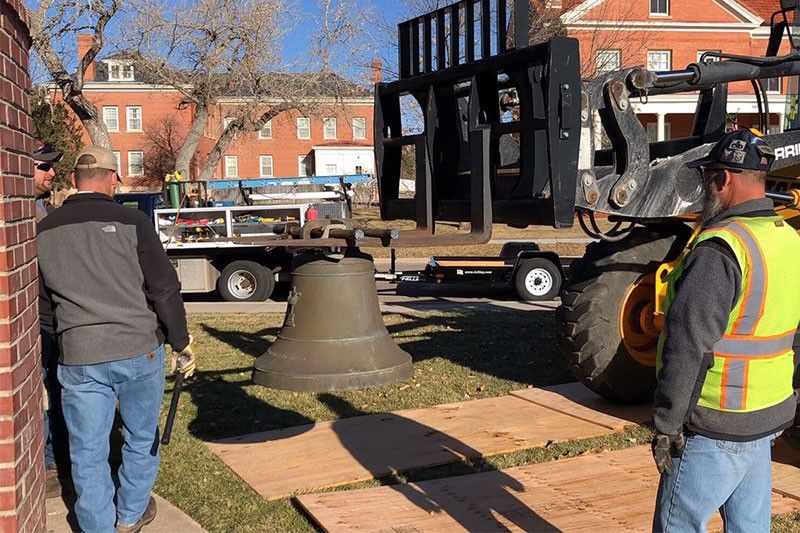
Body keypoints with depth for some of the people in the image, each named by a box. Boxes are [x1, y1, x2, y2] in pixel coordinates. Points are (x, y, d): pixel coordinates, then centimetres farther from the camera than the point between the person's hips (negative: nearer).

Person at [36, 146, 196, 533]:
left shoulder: (45, 231, 4)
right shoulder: (130, 222, -8)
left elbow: (44, 296, 15)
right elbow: (164, 288, -7)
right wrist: (181, 342, 1)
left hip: (78, 356, 2)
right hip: (139, 350, -1)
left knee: (87, 452, 11)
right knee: (141, 439, 18)